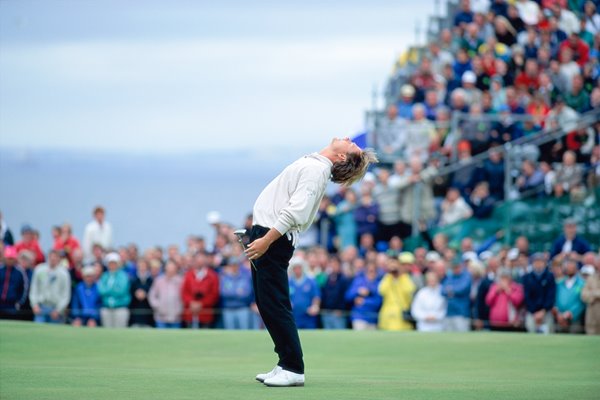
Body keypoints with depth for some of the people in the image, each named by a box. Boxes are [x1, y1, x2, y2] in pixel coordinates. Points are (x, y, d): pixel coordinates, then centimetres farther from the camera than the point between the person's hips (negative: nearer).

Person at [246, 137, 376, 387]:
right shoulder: (312, 163, 17)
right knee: (268, 304, 11)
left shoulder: (316, 169, -13)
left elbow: (295, 211, -22)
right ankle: (286, 365, 14)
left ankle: (293, 369, -9)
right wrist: (256, 235, 19)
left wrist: (266, 240, -25)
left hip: (274, 238, -10)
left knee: (275, 305, -11)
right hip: (265, 233, 10)